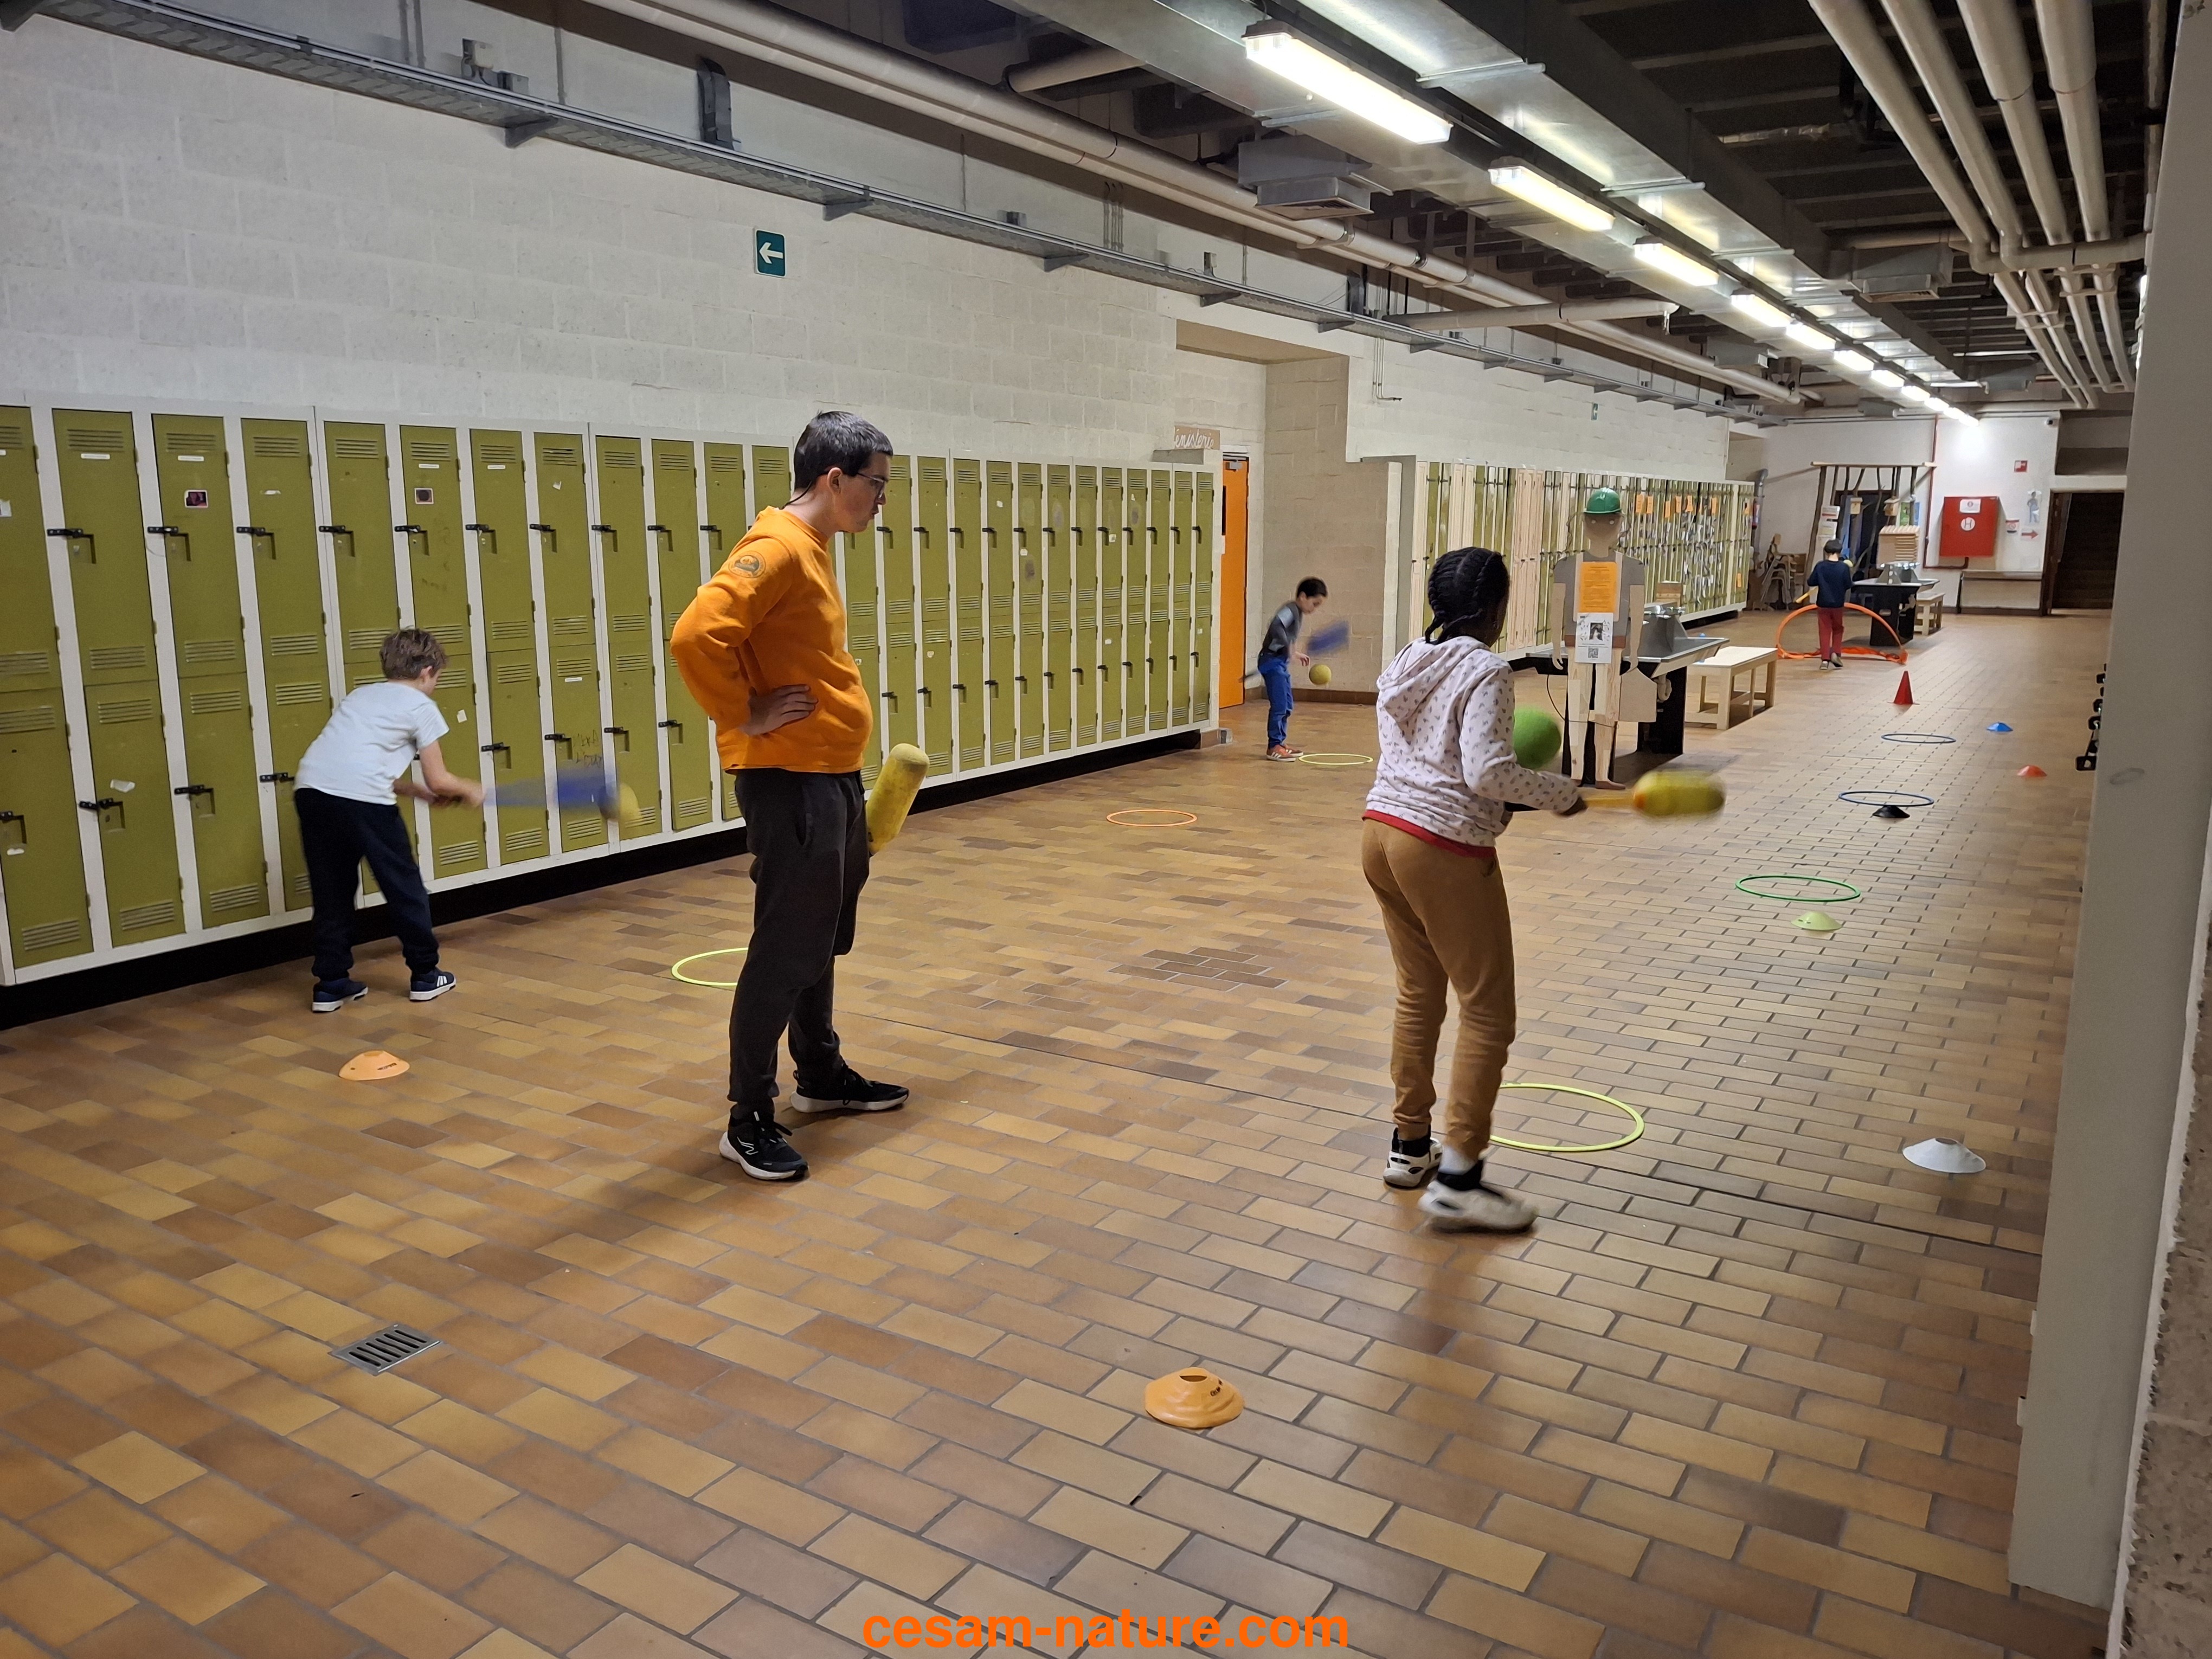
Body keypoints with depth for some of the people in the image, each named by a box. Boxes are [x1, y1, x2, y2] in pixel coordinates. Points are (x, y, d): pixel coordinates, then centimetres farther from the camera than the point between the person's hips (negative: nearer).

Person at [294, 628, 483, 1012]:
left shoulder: (360, 696, 29)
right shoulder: (420, 706, 10)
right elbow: (438, 780, 7)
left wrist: (422, 793, 33)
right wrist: (470, 790, 27)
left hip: (311, 789, 6)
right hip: (362, 798, -6)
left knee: (332, 892, 18)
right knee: (404, 887, 10)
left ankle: (331, 983, 20)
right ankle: (425, 976, 20)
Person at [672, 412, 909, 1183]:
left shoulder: (813, 549, 13)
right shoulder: (777, 549, -18)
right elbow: (696, 637, -31)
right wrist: (744, 717, -20)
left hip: (832, 778, 10)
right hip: (790, 783, -10)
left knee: (823, 939, 20)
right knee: (785, 950, -4)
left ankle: (821, 1073, 36)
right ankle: (749, 1120, 7)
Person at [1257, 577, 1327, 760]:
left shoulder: (1299, 613, 14)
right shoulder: (1290, 610, -16)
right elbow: (1276, 627, -34)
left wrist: (1296, 654, 20)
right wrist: (1289, 646, -35)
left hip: (1282, 663, 10)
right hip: (1272, 661, -10)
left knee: (1287, 706, 15)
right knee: (1279, 706, -9)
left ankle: (1281, 742, 24)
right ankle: (1274, 747, -4)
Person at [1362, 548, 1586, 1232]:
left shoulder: (1405, 666, 12)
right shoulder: (1486, 671, -12)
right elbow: (1489, 771, -20)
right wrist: (1561, 792, -6)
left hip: (1383, 832, 9)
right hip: (1446, 851, -8)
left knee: (1419, 996, 19)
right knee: (1488, 1014, 1)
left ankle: (1410, 1146, 29)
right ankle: (1458, 1180, 1)